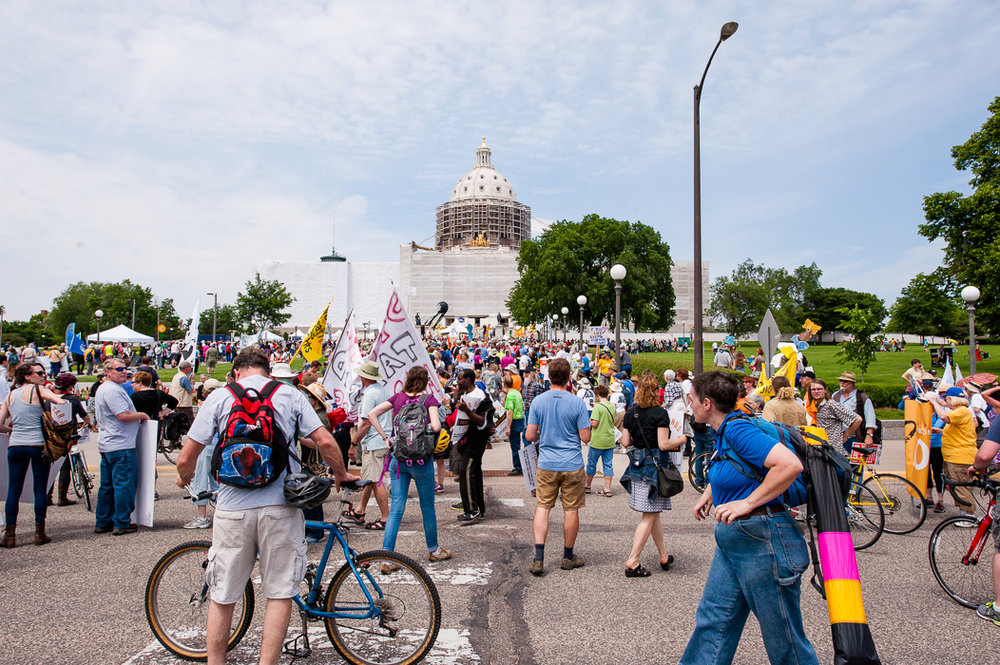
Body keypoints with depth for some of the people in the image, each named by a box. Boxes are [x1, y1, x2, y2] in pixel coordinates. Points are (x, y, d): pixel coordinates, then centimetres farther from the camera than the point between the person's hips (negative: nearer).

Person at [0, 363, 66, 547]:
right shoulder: (38, 390, -3)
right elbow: (60, 401, -23)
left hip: (15, 446, 4)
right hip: (38, 445, -4)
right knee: (40, 489, 4)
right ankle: (40, 533, 8)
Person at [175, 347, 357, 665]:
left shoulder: (220, 396, 5)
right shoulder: (290, 394, 5)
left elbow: (186, 458, 4)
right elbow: (324, 441, -2)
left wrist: (184, 477, 26)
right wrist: (341, 474, 15)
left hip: (232, 507, 1)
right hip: (280, 506, -1)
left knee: (222, 596, 15)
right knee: (280, 593, 10)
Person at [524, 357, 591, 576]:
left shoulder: (538, 401, -4)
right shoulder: (577, 403, -10)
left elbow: (529, 436, -3)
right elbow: (585, 437, -9)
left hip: (546, 465, 2)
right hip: (572, 465, -1)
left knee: (542, 508, 7)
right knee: (571, 510, 10)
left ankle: (539, 558, -3)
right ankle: (568, 557, 22)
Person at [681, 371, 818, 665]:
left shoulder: (737, 429, -20)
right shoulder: (724, 431, 9)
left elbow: (790, 465, -31)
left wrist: (747, 502, -26)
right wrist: (711, 492, 18)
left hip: (762, 541, -10)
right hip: (733, 541, 10)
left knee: (783, 638, 6)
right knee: (712, 621, 14)